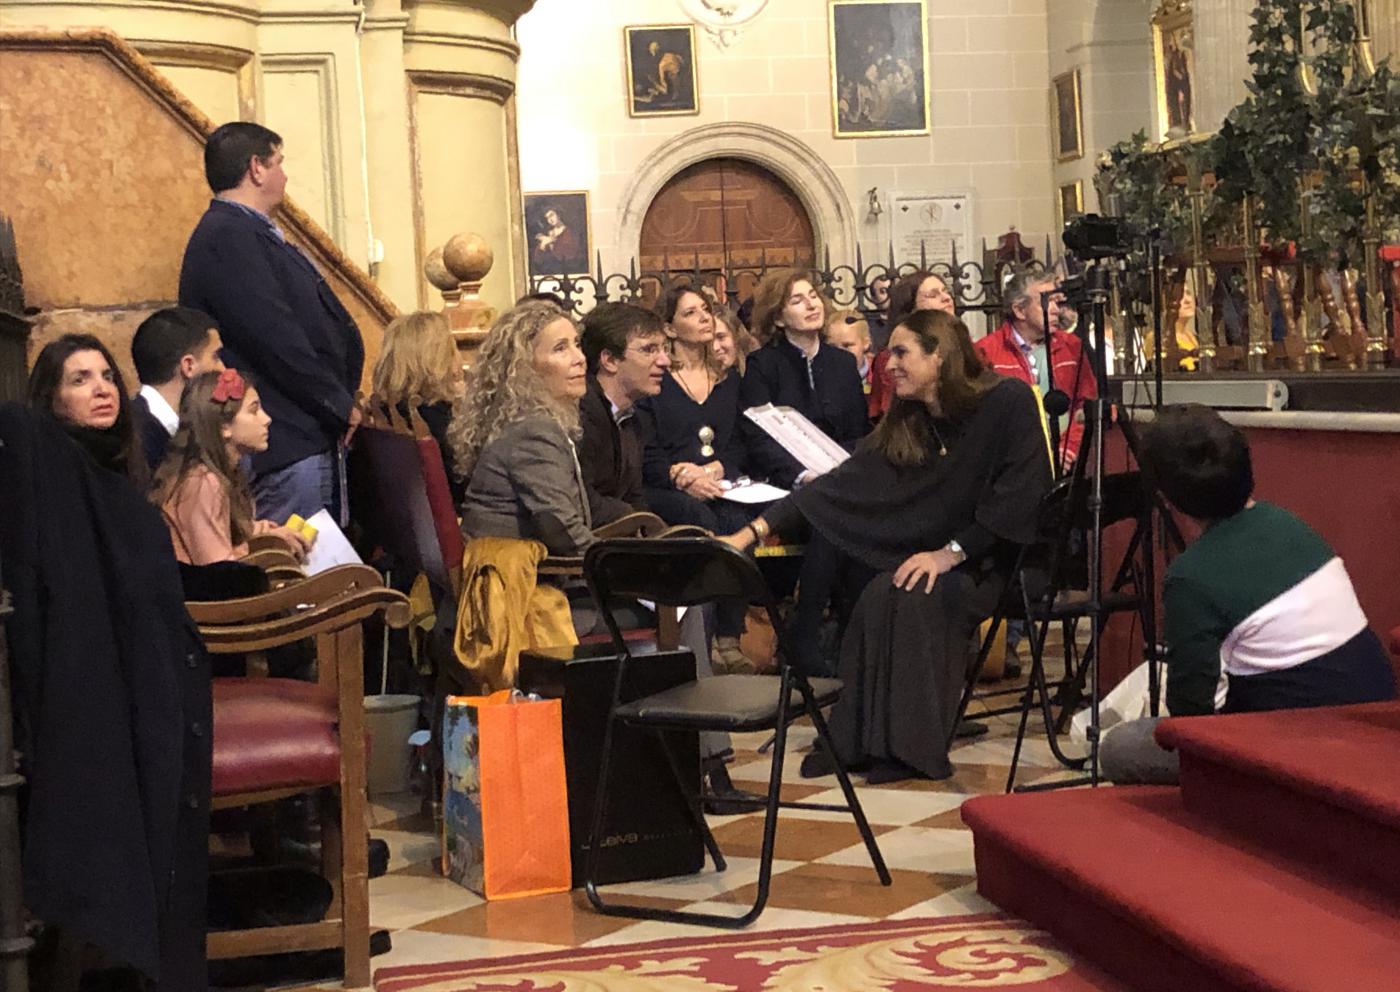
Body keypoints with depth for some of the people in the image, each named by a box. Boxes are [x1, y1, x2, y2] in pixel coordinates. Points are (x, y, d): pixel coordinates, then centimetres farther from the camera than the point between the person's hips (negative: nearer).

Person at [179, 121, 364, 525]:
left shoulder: (248, 234, 19)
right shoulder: (228, 239, -14)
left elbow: (310, 321, 19)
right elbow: (275, 338, -20)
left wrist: (342, 404, 10)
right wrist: (340, 405, -12)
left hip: (314, 436, 10)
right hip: (289, 443, -10)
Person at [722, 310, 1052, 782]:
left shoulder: (1009, 403, -13)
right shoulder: (904, 424, 4)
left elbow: (1018, 497, -18)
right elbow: (843, 485, -1)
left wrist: (953, 552, -23)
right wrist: (752, 532, -9)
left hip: (1003, 560, -5)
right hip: (939, 555, 5)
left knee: (912, 596, -30)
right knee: (881, 595, -24)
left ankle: (911, 747, -21)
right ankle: (860, 741, -17)